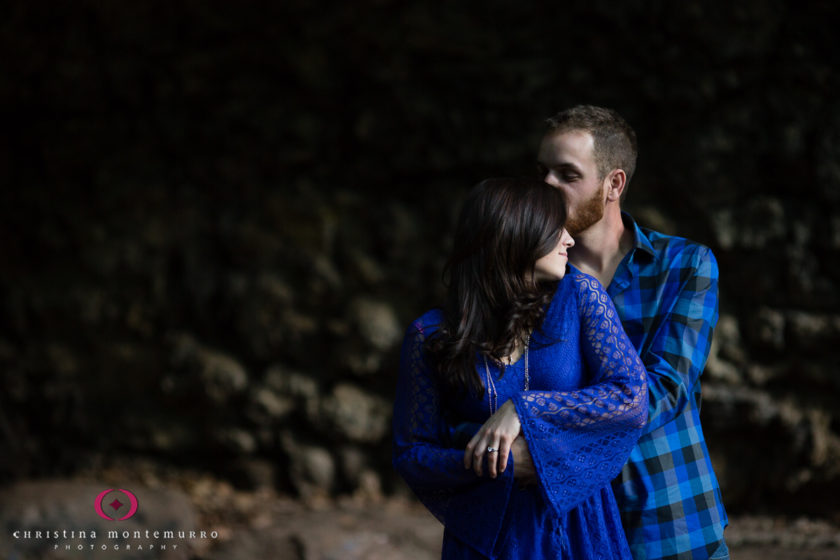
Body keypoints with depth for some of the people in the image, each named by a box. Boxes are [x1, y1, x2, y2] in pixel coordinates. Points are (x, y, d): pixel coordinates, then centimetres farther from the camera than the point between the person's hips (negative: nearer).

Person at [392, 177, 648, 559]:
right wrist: (505, 467, -20)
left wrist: (523, 410, -20)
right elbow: (409, 455, -4)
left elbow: (632, 396, -11)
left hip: (579, 526, 1)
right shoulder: (430, 337, -6)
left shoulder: (579, 296, -3)